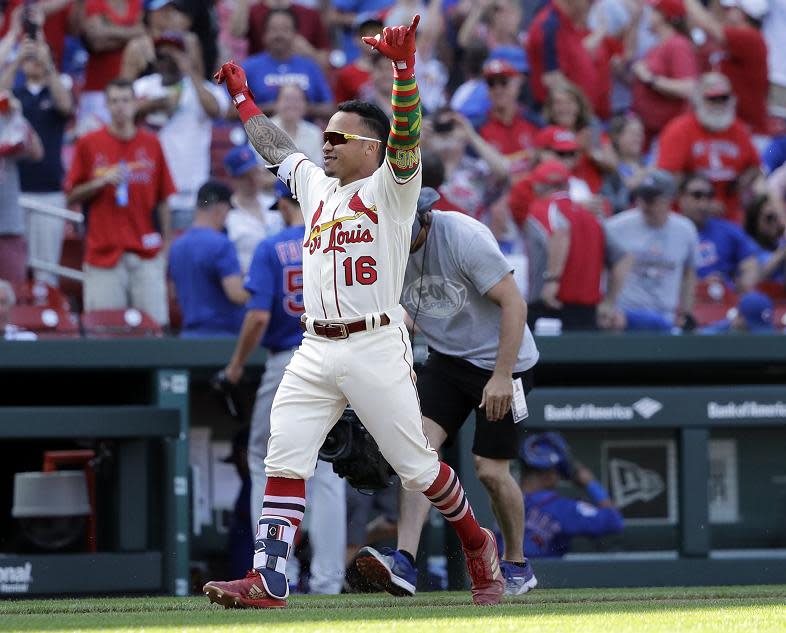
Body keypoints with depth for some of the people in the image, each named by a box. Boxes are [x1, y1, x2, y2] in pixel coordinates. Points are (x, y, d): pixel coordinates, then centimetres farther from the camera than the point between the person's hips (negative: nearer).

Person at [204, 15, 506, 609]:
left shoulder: (391, 186, -2)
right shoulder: (315, 184, 18)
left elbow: (406, 135, -19)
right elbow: (275, 146, 33)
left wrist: (403, 65, -33)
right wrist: (242, 94, 39)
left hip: (376, 348, -6)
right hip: (315, 353, 6)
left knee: (416, 467, 1)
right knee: (284, 462, -7)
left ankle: (478, 544, 23)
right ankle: (268, 581, -12)